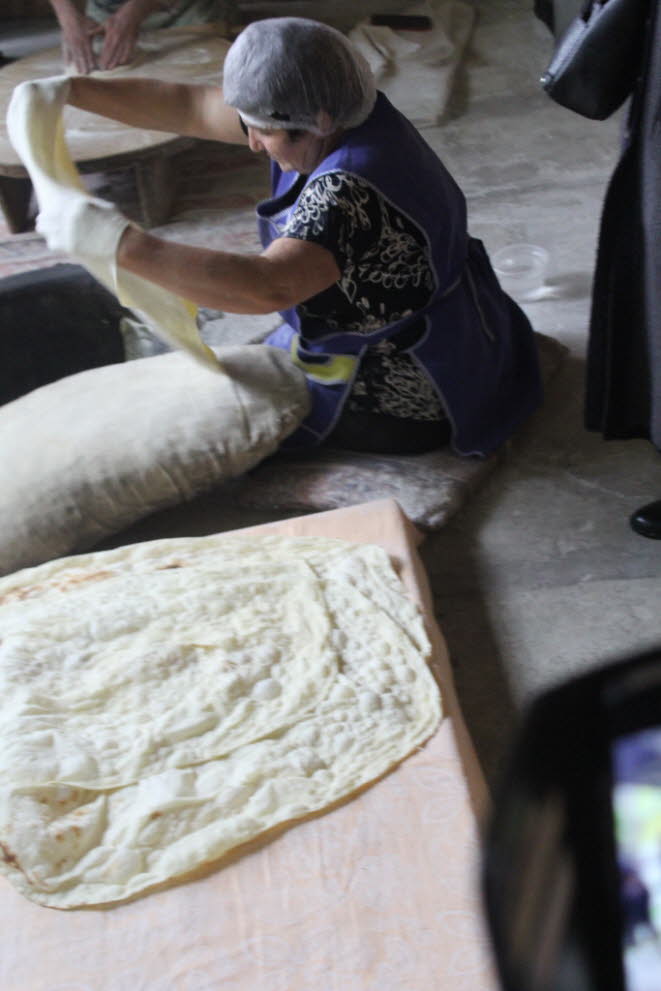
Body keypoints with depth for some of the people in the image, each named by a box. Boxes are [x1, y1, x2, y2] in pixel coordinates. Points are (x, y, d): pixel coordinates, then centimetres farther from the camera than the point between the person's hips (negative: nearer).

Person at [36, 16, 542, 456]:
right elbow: (189, 106, -4)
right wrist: (68, 89, -10)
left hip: (408, 405, -9)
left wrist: (124, 242, -47)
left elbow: (267, 286, -49)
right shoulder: (335, 115, -7)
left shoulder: (351, 191, -34)